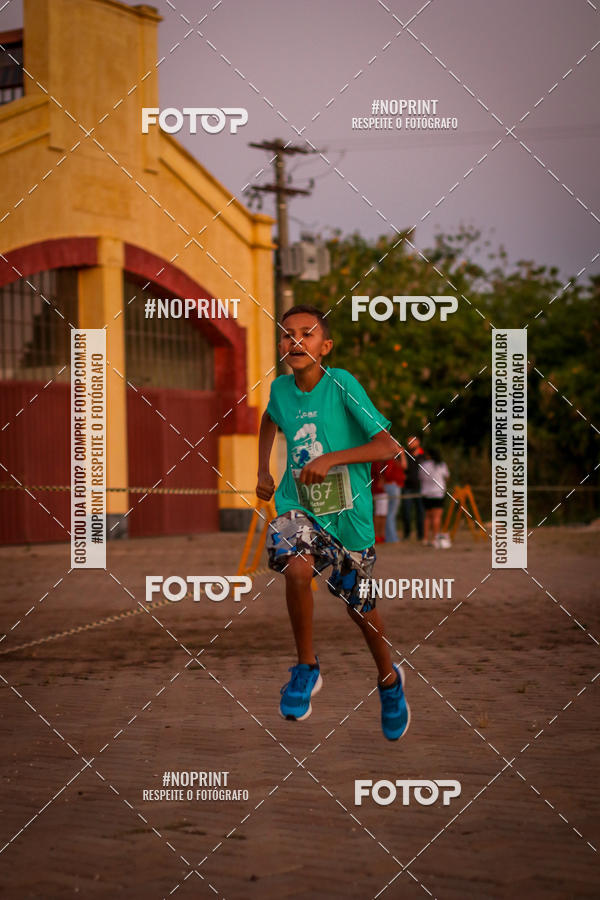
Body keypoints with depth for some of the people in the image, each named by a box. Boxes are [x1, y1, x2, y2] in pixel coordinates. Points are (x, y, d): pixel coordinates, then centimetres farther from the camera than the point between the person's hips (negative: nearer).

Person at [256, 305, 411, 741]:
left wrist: (331, 459, -29)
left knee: (359, 603, 13)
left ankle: (388, 677, 42)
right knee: (297, 570, -28)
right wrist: (264, 471, 16)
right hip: (299, 507, 2)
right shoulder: (280, 388, -3)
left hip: (348, 512, -2)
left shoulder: (343, 384, -17)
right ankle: (307, 666, -6)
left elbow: (389, 445, -19)